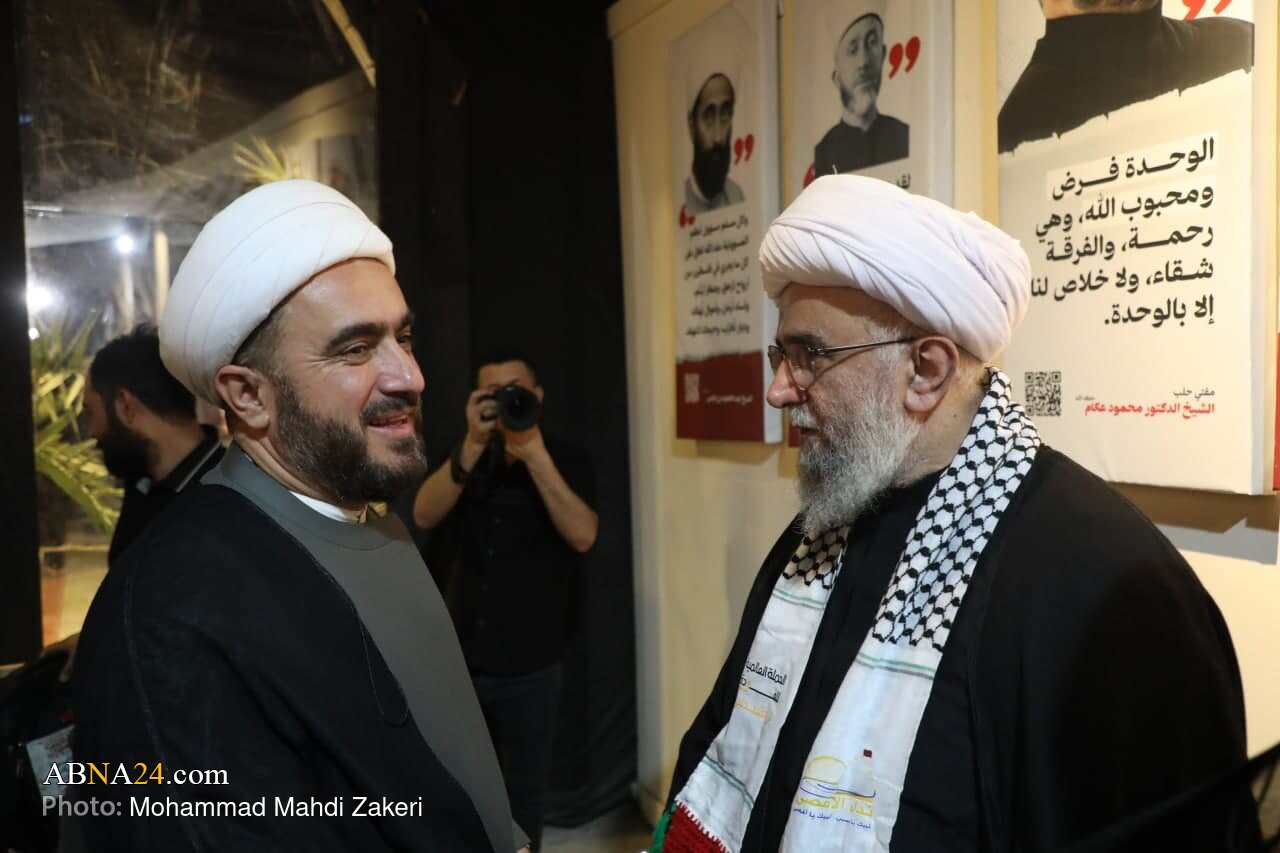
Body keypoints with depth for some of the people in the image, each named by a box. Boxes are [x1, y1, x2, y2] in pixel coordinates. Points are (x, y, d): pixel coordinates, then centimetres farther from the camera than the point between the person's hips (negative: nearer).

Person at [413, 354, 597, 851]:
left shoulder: (565, 460, -2)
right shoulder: (465, 460, 7)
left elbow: (582, 536, -18)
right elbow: (424, 515, -12)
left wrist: (533, 453, -24)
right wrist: (474, 444, -22)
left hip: (531, 666, -2)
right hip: (458, 660, 2)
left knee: (525, 790, 12)